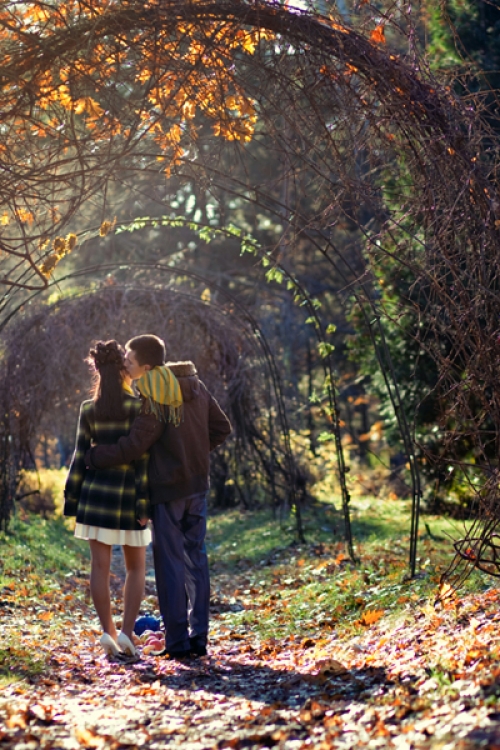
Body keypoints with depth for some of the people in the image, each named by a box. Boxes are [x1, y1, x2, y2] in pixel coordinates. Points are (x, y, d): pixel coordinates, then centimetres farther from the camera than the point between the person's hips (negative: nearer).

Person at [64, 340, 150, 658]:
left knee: (100, 566, 6)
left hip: (96, 491, 2)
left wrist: (72, 501, 8)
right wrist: (144, 502, -9)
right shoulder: (138, 407, -7)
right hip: (128, 493, -2)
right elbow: (143, 458, -11)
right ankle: (127, 632, -3)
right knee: (136, 567, 10)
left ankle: (108, 632, 1)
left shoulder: (89, 409, 1)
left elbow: (80, 456, 2)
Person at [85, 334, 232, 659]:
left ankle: (177, 641, 4)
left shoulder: (156, 400, -18)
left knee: (170, 563, 1)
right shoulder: (195, 385, 5)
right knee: (196, 558, 11)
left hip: (167, 489, -7)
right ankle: (199, 637, 14)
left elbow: (131, 448, -22)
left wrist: (91, 457, -11)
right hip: (198, 485, 7)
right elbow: (222, 428, 10)